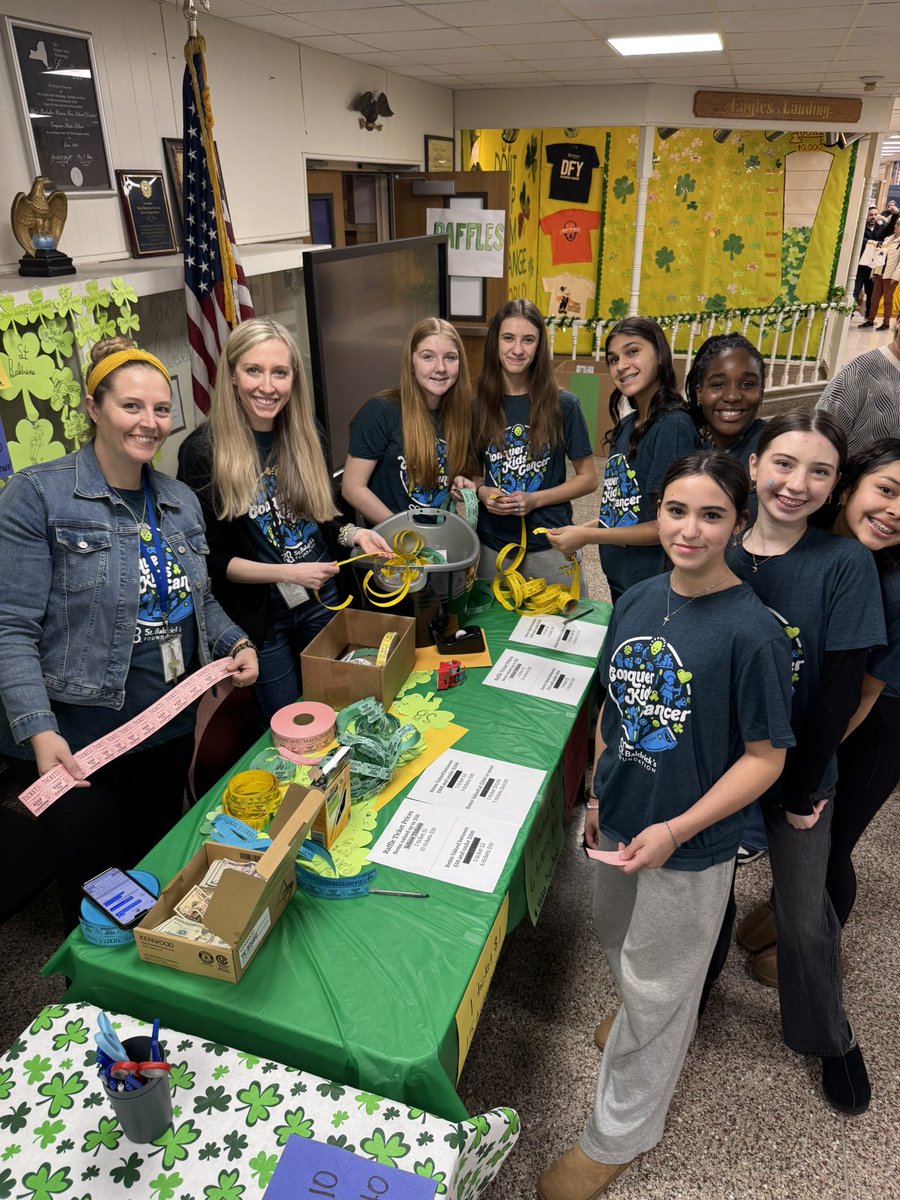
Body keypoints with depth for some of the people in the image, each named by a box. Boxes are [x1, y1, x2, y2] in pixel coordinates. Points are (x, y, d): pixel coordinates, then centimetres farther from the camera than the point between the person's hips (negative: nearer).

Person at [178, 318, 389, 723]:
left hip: (321, 600, 5)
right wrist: (286, 573, -22)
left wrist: (354, 534, -7)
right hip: (258, 615, -4)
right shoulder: (202, 451, -16)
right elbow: (209, 557, -13)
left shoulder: (306, 433, -1)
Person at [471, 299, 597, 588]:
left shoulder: (562, 405, -5)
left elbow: (588, 478, -1)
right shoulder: (476, 406, 1)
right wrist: (481, 492, -10)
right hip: (491, 546, 2)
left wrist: (536, 499, -14)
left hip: (549, 545, -2)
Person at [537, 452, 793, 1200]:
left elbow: (767, 755, -18)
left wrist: (676, 830, -22)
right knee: (618, 940, 28)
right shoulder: (637, 600, -6)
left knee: (655, 983, 15)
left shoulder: (751, 632, -23)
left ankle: (619, 1136, 38)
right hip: (619, 821, 6)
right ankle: (652, 1021, 61)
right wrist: (599, 794, 8)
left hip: (690, 844, -5)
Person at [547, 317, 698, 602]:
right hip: (619, 579, 8)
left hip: (652, 588, -7)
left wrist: (587, 536, -17)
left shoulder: (673, 426, -19)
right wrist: (580, 531, -3)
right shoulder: (627, 424, 5)